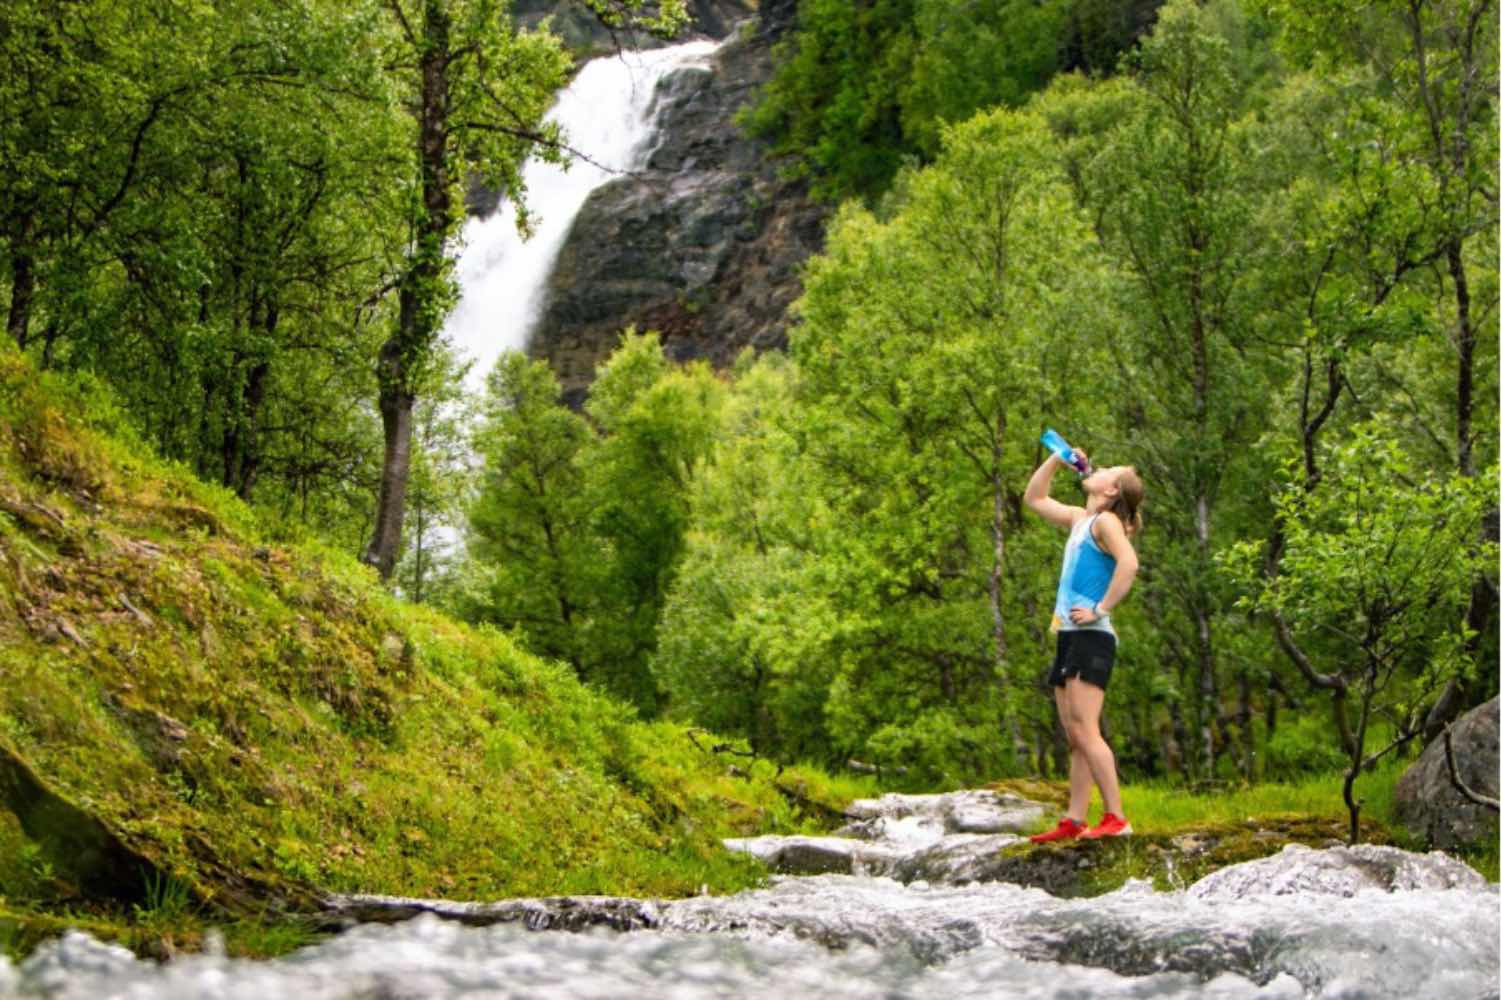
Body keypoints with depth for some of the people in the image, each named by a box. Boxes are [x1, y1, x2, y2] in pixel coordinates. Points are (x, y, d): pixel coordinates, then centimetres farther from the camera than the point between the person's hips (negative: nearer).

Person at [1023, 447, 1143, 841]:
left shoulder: (1106, 521, -6)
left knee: (1085, 730, -15)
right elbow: (1034, 498, 33)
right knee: (1075, 735, 6)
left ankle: (1116, 818, -16)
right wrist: (1057, 458, 23)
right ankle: (1074, 822, 6)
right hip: (1068, 636, 9)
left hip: (1091, 636, -9)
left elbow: (1129, 563, -24)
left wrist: (1101, 609, -21)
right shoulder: (1079, 519, 20)